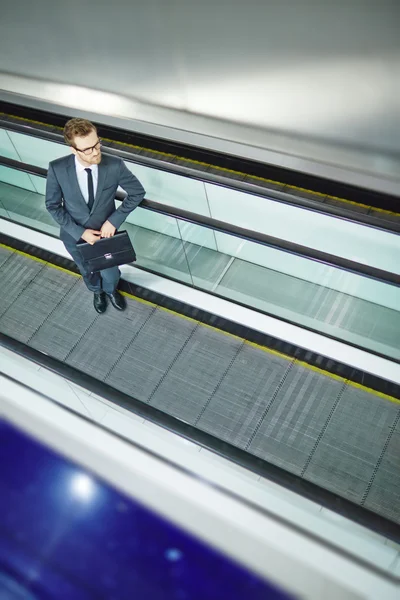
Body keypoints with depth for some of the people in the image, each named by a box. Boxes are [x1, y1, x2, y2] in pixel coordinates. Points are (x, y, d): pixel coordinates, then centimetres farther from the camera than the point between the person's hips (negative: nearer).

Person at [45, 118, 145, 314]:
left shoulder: (115, 165, -27)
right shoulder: (57, 168, -26)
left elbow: (138, 192, -13)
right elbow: (52, 206, -14)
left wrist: (114, 220, -19)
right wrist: (80, 232, -21)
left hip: (105, 232, 0)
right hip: (74, 235, 0)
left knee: (109, 271, 25)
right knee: (87, 271, 28)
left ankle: (111, 290, 62)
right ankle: (97, 291, 64)